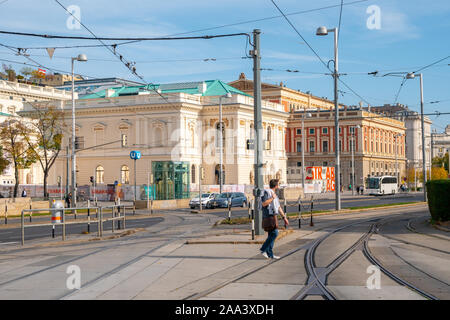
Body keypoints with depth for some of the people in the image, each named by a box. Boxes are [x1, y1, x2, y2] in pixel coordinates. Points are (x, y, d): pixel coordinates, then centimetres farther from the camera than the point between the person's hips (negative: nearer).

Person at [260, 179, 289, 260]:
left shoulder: (274, 194, 21)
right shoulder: (267, 192, -8)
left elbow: (279, 207, 24)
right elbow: (264, 204, -22)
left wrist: (284, 217, 21)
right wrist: (272, 198, -15)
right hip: (268, 216, -10)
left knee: (271, 235, 7)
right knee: (274, 233, -16)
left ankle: (270, 254, 8)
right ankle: (263, 249, -11)